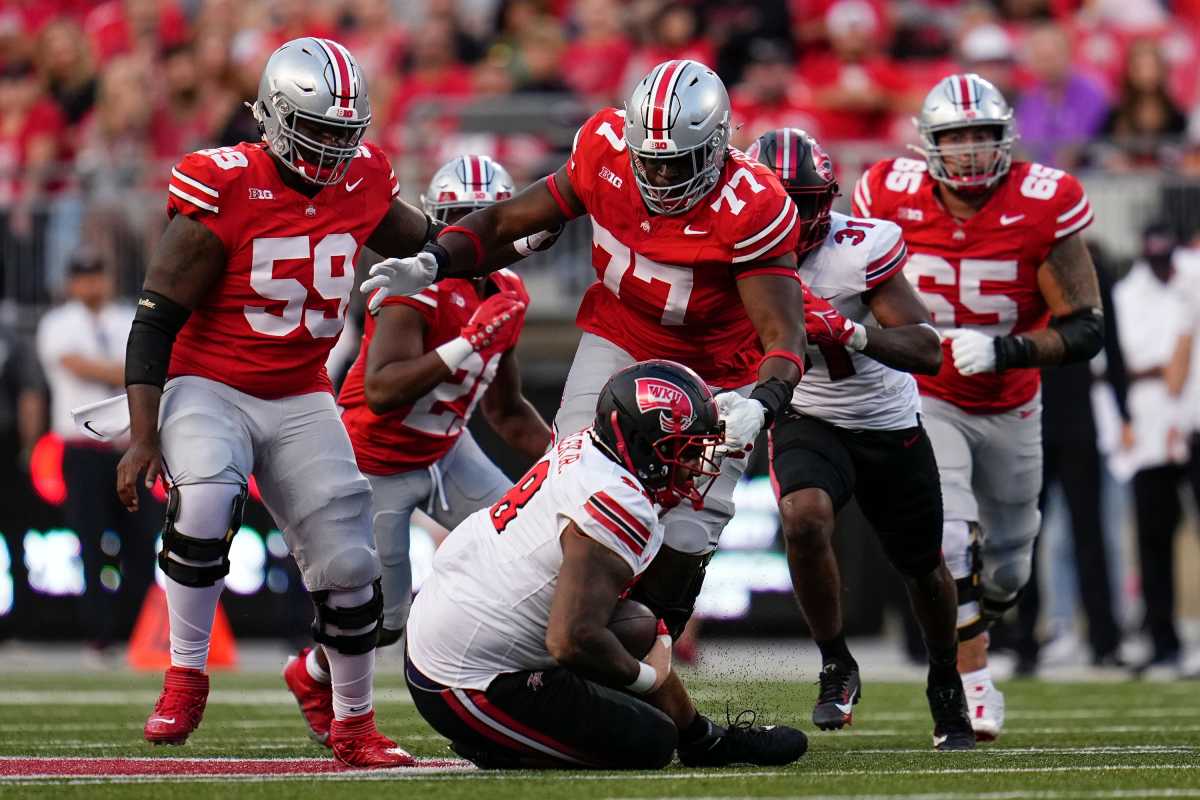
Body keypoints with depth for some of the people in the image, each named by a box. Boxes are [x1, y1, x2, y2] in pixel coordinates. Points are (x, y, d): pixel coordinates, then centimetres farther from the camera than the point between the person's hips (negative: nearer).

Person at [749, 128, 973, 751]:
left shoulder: (861, 250, -23)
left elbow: (927, 352, -27)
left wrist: (850, 331, -41)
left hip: (888, 425, -1)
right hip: (805, 421, 1)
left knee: (923, 568, 13)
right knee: (804, 518, -30)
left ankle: (946, 684, 42)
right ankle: (836, 668, -9)